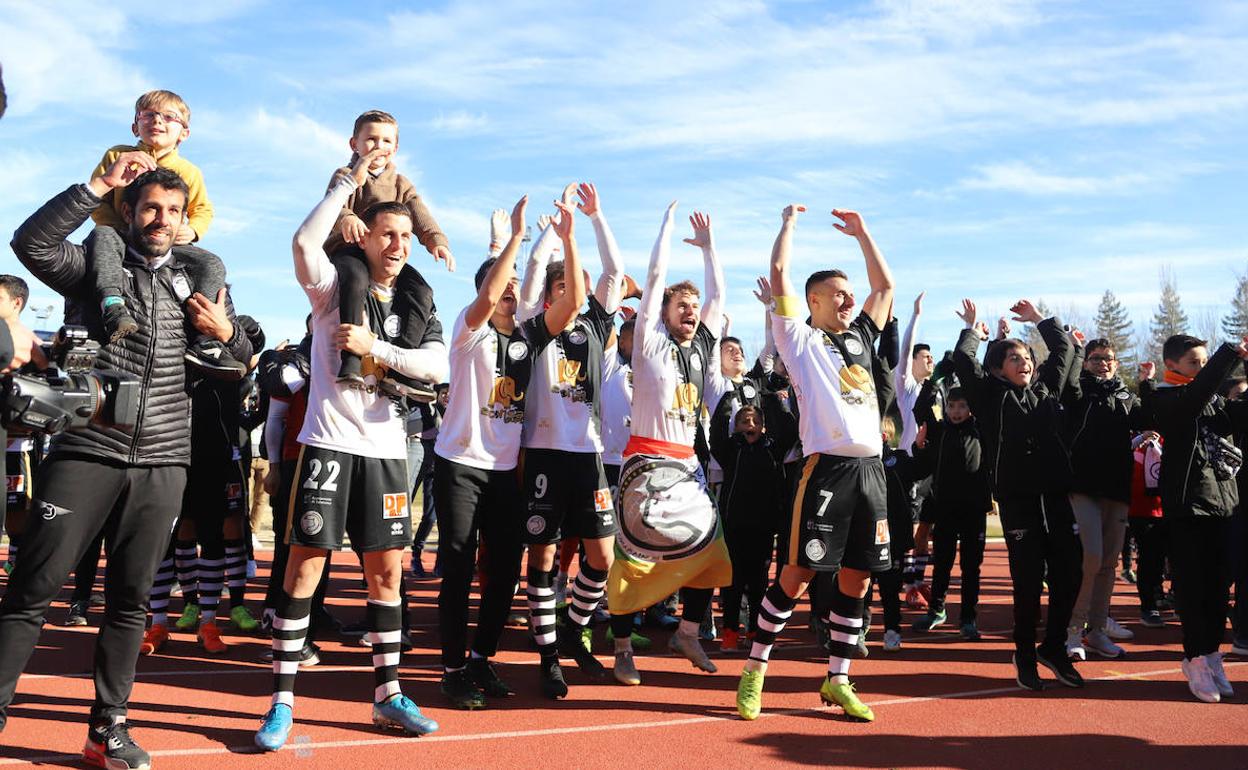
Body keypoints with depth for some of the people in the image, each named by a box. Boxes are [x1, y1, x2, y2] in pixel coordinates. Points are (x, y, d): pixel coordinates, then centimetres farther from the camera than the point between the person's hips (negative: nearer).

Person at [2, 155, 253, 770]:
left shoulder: (200, 282, 13)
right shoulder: (96, 266, 5)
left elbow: (244, 360, 17)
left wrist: (225, 331, -5)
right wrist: (100, 184, -14)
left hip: (161, 462, 3)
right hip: (85, 452, -2)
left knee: (131, 599, 8)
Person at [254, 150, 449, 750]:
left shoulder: (417, 308, 11)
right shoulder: (334, 287, 0)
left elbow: (436, 368, -4)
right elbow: (304, 242, -21)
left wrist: (374, 346, -14)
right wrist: (352, 179, -14)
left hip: (386, 449, 4)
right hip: (329, 442, -4)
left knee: (387, 571, 7)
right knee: (305, 566, -4)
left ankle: (388, 695, 18)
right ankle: (282, 701, 6)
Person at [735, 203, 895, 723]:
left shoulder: (860, 337, 21)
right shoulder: (800, 339, 5)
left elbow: (885, 285, 30)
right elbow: (779, 274, -2)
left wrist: (861, 232, 29)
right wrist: (789, 222, 11)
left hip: (870, 467, 6)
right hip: (827, 466, -6)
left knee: (856, 577, 8)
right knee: (799, 572, -3)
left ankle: (837, 680, 18)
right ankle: (754, 670, 10)